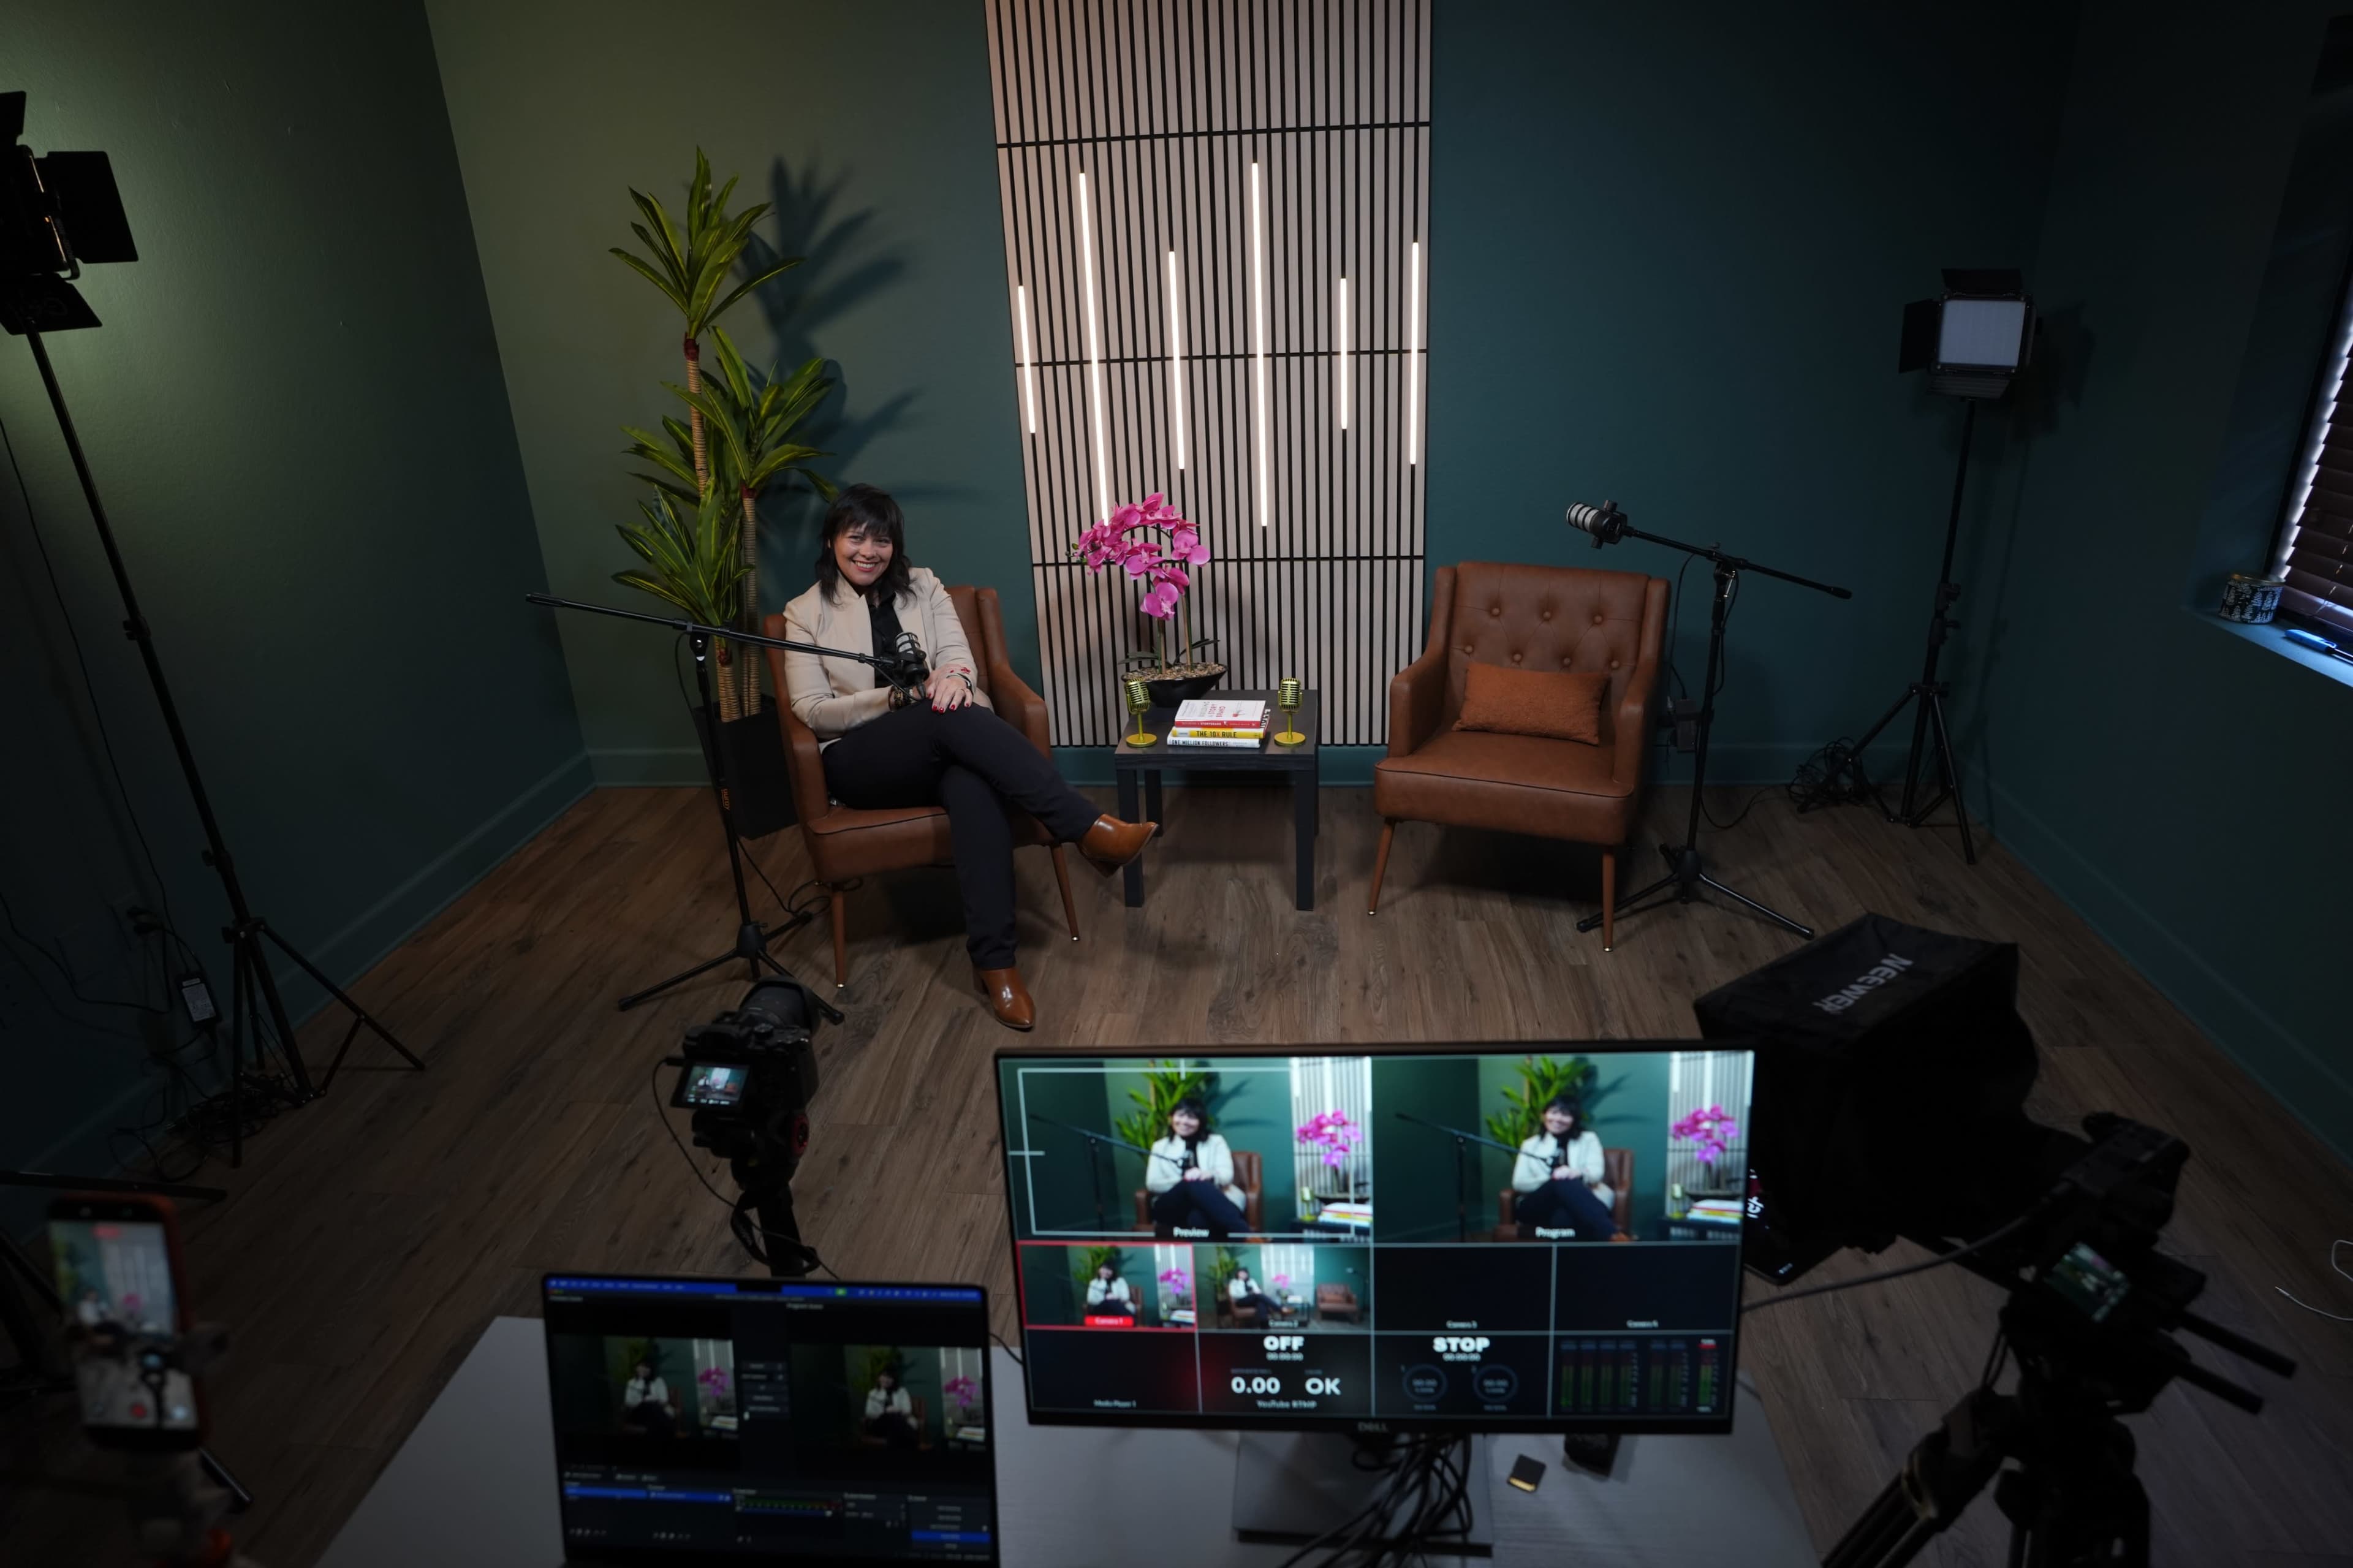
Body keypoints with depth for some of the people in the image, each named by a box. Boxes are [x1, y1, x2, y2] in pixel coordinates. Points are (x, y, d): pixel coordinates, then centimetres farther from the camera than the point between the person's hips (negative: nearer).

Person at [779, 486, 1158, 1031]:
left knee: (974, 786, -37)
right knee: (950, 717, -36)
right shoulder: (805, 613, 7)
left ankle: (993, 959, -39)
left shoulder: (923, 586, 15)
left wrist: (955, 677, -25)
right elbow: (812, 711, -2)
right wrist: (897, 698, -17)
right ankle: (1089, 829, -42)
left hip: (940, 742, 2)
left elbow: (958, 654, 2)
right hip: (861, 760, -2)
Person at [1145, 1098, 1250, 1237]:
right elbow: (1152, 1183, 7)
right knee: (1194, 1184, -37)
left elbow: (1227, 1175, 3)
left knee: (1198, 1217, -41)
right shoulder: (1161, 1147, 24)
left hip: (1210, 1203, 0)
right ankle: (1246, 1236, -51)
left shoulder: (1215, 1142, 21)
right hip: (1171, 1208, 0)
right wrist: (1183, 1181, -13)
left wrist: (1207, 1175, -23)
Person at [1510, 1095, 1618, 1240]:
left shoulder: (1588, 1140, 23)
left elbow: (1596, 1173, 2)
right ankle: (1613, 1238, -50)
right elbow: (1519, 1183, 7)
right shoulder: (1531, 1145, 24)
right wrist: (1552, 1179, -14)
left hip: (1577, 1205, 0)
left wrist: (1577, 1174, -25)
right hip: (1537, 1208, 0)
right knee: (1563, 1182, -37)